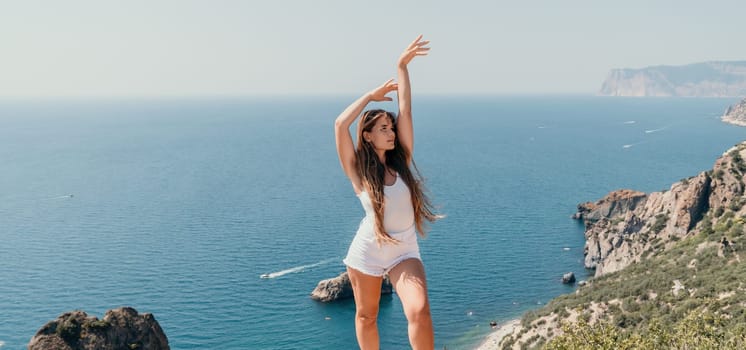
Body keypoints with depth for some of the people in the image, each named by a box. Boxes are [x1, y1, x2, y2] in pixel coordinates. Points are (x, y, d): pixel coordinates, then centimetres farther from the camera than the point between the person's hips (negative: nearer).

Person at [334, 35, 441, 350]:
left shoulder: (402, 160, -1)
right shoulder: (359, 171, -8)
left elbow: (405, 112, -8)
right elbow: (340, 125, -21)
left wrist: (402, 67, -12)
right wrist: (372, 95, -9)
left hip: (405, 251, 1)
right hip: (367, 252, -1)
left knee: (419, 311, -21)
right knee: (366, 316, 15)